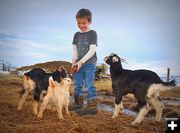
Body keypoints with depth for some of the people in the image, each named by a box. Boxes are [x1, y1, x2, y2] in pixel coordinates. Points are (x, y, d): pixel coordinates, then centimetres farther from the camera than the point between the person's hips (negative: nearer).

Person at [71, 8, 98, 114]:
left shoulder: (92, 33, -7)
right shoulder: (76, 35, 11)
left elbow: (92, 50, -14)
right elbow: (74, 49, 13)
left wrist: (82, 61, -17)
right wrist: (74, 60, -4)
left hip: (90, 63, -6)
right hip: (79, 63, 6)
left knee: (88, 85, -10)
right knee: (77, 84, 10)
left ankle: (92, 104, -2)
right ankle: (78, 103, 22)